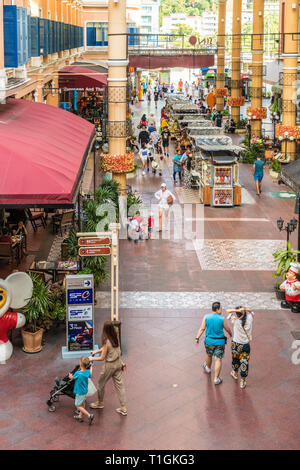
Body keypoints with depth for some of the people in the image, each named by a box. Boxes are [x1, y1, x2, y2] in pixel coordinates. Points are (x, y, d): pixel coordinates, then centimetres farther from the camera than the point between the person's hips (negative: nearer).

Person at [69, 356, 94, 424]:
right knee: (83, 404, 22)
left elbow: (72, 378, -8)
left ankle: (89, 415, -3)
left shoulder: (78, 373, -29)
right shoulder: (88, 372, -11)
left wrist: (70, 375, 16)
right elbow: (90, 376, 15)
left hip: (79, 392, -7)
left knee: (78, 406, 4)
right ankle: (80, 416, 36)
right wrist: (91, 367, 30)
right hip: (85, 391, 7)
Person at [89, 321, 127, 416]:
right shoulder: (116, 337, -5)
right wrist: (96, 351, 19)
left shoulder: (106, 342, -26)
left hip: (110, 365, -6)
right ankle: (123, 408, 14)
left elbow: (102, 358, -17)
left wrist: (92, 358, -1)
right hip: (118, 363, 6)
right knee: (119, 384, 12)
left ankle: (100, 403, 37)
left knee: (101, 384, 18)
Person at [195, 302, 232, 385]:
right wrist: (231, 334, 22)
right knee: (218, 360, 2)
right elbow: (228, 329, 2)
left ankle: (208, 368, 55)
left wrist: (197, 338, -5)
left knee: (208, 355, 28)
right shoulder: (222, 319, -12)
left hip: (209, 341, 3)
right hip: (220, 342, -3)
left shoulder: (206, 317, -7)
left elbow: (202, 329, -10)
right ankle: (216, 378, 4)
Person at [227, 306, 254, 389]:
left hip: (236, 344, 0)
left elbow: (228, 311, -13)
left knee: (235, 359, 24)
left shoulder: (236, 320, -21)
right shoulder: (249, 319, -13)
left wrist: (238, 310, -25)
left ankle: (235, 373, 48)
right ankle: (242, 382, 12)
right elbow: (251, 312, 7)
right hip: (246, 345, 1)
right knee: (244, 362, 7)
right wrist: (245, 309, -13)